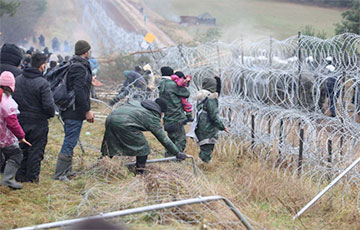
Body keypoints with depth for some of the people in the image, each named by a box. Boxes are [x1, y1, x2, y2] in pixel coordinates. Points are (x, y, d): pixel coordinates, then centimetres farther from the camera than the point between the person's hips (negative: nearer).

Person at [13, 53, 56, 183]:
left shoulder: (18, 80, 1)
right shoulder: (42, 83, -19)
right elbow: (49, 105, -20)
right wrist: (51, 114, 0)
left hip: (20, 120, 6)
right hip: (38, 123, -6)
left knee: (22, 149, 16)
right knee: (36, 150, 6)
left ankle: (20, 175, 21)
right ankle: (32, 176, 11)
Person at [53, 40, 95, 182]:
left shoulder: (72, 65, 16)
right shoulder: (80, 68, -17)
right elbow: (79, 92, -23)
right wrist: (87, 110, -19)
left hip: (68, 111, 11)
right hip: (75, 112, -11)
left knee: (70, 141, 17)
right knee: (70, 142, -7)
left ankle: (67, 171, 25)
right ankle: (59, 174, -4)